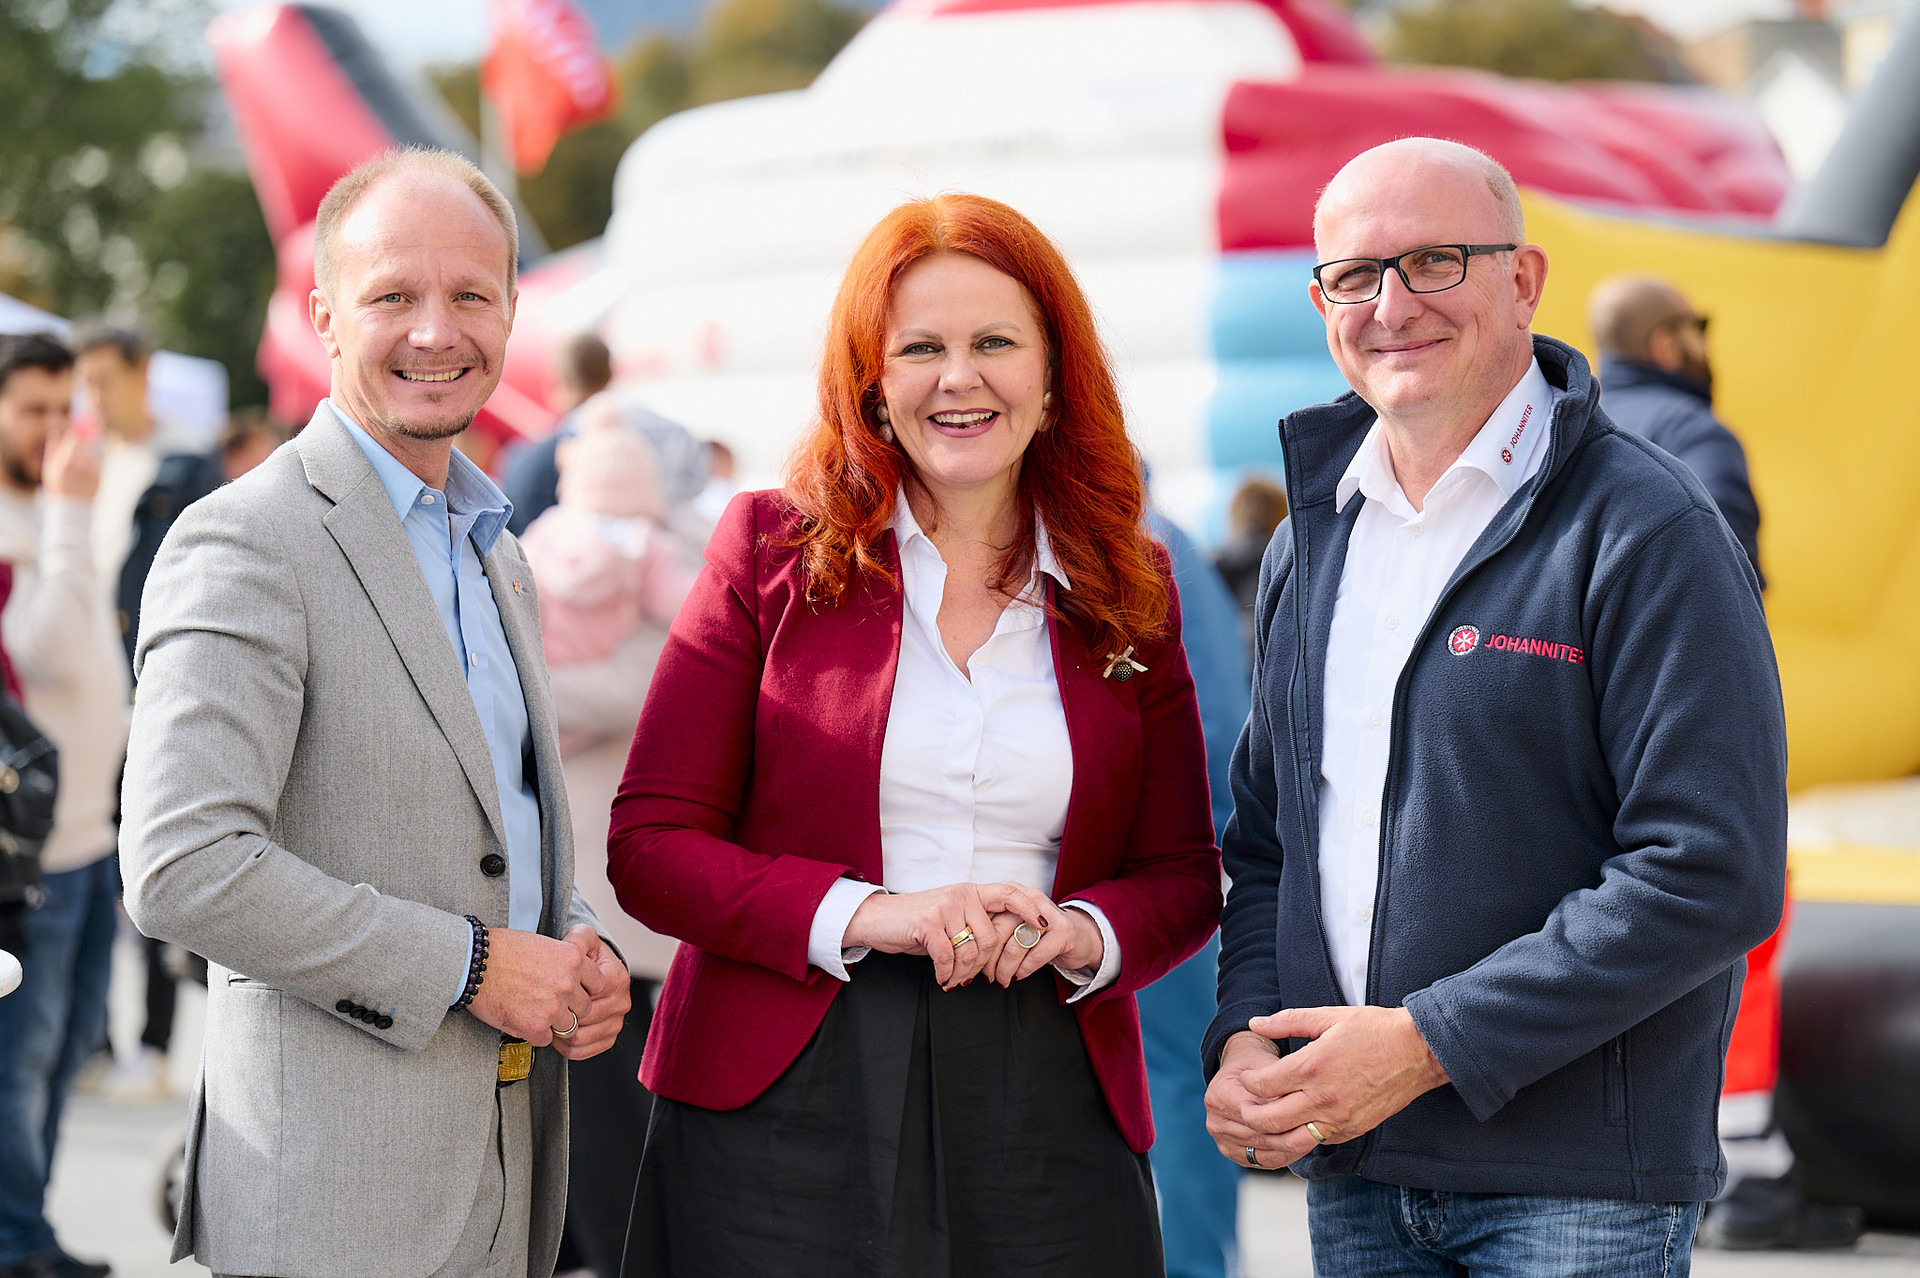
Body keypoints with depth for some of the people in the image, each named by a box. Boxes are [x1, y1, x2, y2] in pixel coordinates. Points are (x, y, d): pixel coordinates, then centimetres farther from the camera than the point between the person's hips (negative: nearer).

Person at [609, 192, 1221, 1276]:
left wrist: (1083, 933, -9)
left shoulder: (1129, 588, 9)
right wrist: (859, 915, -15)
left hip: (1046, 1098, 2)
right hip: (785, 1097, -2)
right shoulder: (772, 550, 3)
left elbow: (1185, 875, 13)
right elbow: (650, 844, -1)